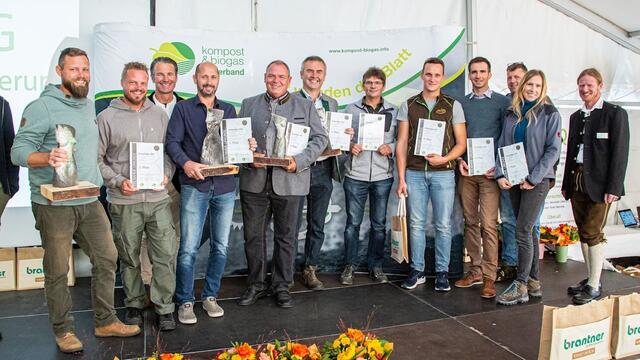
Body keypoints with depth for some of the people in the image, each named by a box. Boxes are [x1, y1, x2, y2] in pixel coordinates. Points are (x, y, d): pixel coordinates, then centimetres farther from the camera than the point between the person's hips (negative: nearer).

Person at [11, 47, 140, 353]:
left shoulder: (89, 105, 13)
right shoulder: (42, 107, -11)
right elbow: (18, 151, -15)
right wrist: (48, 158, -33)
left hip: (89, 202, 7)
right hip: (54, 205, -7)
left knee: (106, 258, 11)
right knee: (57, 271, 5)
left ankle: (105, 321, 27)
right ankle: (63, 331, 23)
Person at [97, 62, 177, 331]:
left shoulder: (160, 115, 9)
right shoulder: (106, 118, 0)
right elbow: (97, 158, 0)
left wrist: (166, 175, -3)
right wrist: (117, 182, -12)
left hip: (158, 198, 2)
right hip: (124, 201, -1)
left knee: (166, 254, -1)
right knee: (129, 257, 11)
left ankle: (165, 308, 11)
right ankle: (134, 305, 28)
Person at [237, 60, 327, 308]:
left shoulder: (305, 106, 7)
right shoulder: (249, 105, 12)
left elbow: (320, 138, 3)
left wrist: (300, 161, -12)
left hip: (289, 182, -1)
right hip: (254, 181, 2)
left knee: (285, 237, 8)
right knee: (253, 236, 8)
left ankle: (282, 286, 23)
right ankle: (256, 284, 24)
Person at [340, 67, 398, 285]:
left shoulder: (393, 111, 7)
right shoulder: (351, 110, 5)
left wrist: (390, 148, -11)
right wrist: (349, 146, -13)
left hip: (382, 175, 1)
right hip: (355, 175, -1)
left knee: (379, 224, 10)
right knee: (353, 223, 5)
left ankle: (376, 266, 23)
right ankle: (350, 265, 18)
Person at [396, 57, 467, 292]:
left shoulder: (453, 106, 5)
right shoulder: (409, 105, 7)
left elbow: (461, 143, 4)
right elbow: (402, 143, 5)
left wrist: (444, 158, -15)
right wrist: (401, 178, 0)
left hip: (443, 173, -1)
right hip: (414, 173, 1)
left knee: (443, 225, 3)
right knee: (416, 224, 6)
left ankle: (442, 272, 16)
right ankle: (417, 271, 17)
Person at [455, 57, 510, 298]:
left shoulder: (502, 102, 4)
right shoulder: (461, 103, 13)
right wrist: (459, 160, -1)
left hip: (490, 170, -3)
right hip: (466, 170, 4)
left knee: (488, 224, -8)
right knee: (470, 222, 7)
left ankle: (489, 277, -2)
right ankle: (475, 270, 17)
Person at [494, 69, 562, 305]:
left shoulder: (549, 113, -2)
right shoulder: (511, 114, 12)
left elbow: (553, 150, -7)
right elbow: (502, 145, 11)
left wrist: (533, 178, -13)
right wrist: (500, 174, -3)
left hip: (537, 180, -5)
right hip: (514, 180, 5)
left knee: (522, 230, -11)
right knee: (527, 231, 10)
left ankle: (521, 286, -4)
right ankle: (533, 282, 19)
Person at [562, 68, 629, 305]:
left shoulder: (615, 114, -3)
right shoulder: (576, 117, 16)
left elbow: (620, 153, -9)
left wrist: (613, 188, -14)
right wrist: (566, 184, 14)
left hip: (599, 184, -6)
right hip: (577, 183, 6)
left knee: (593, 233, -8)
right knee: (583, 232, 10)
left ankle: (594, 286, 0)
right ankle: (591, 279, 20)